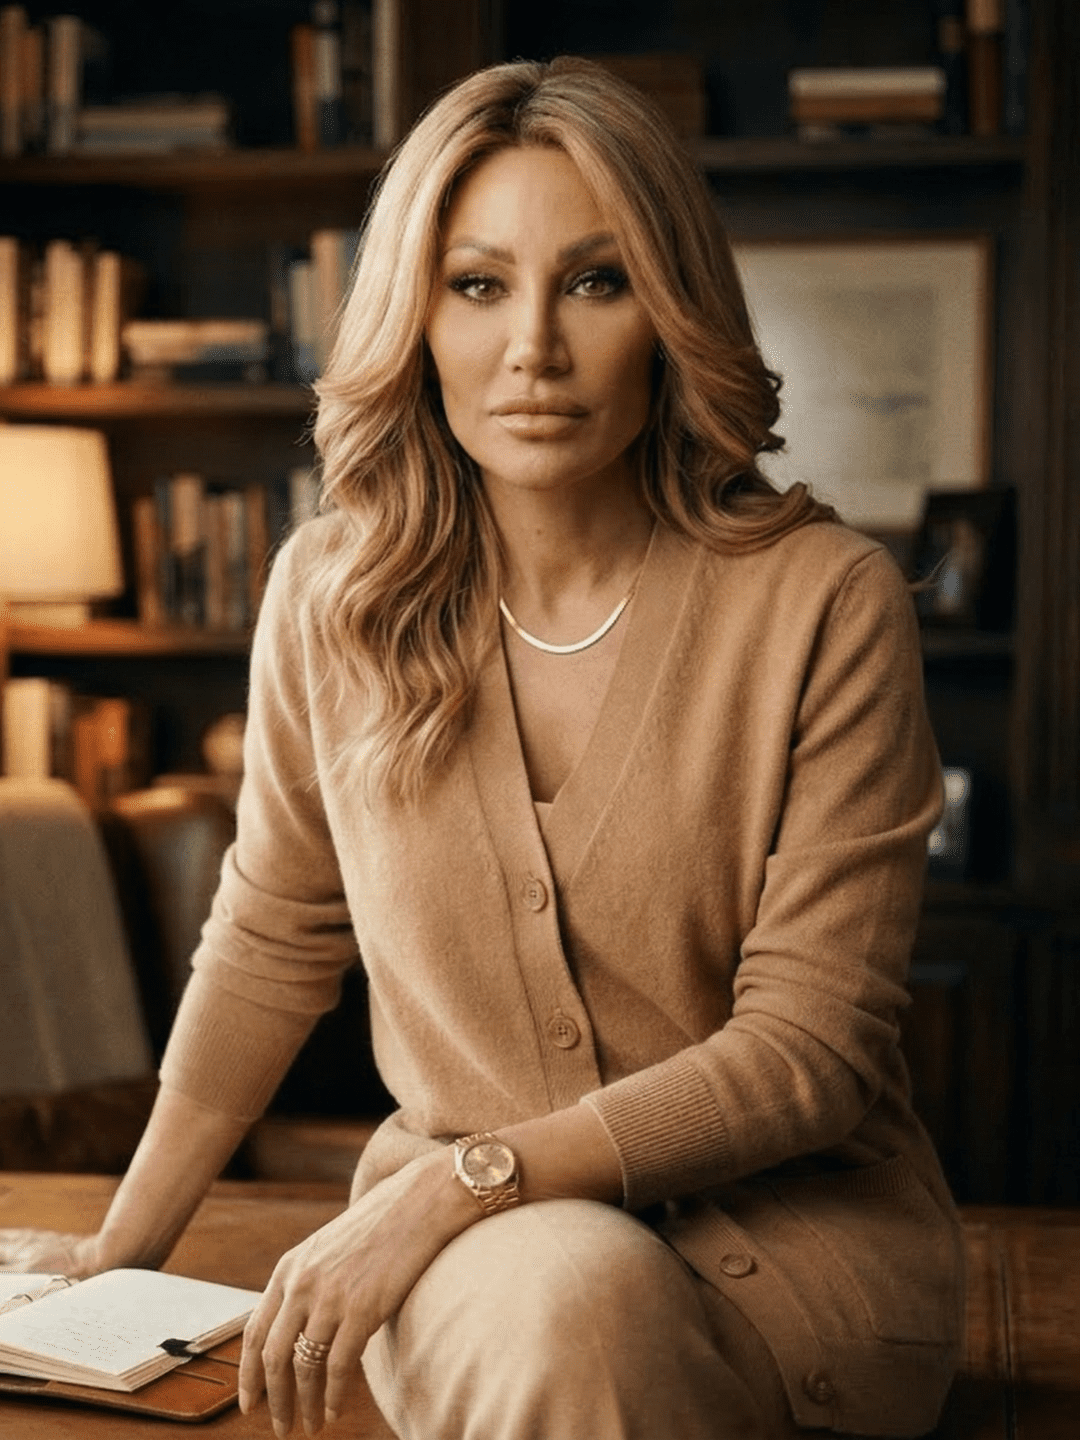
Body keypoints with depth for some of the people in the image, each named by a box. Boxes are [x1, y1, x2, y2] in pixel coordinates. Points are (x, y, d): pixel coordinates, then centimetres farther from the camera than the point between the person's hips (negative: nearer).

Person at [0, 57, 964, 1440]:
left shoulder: (823, 601, -13)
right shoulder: (330, 596, -3)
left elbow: (810, 1044, -13)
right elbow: (270, 941, 11)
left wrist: (458, 1182, -20)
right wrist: (123, 1246, 19)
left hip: (794, 1224, -1)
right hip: (464, 1241, 2)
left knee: (603, 1294, -35)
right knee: (566, 1295, -34)